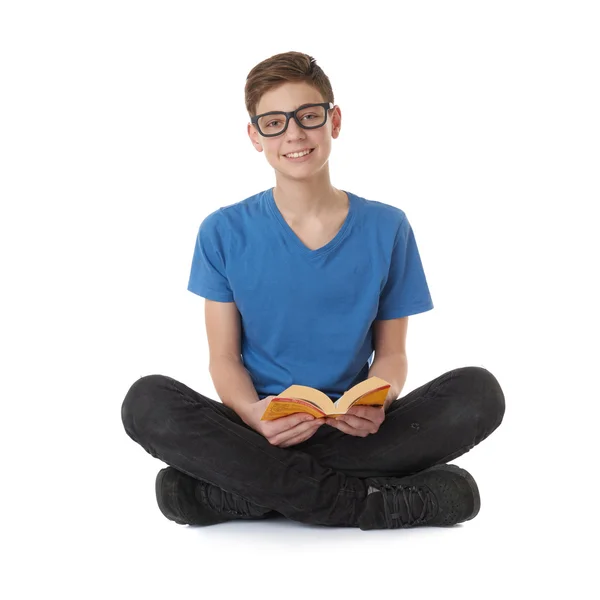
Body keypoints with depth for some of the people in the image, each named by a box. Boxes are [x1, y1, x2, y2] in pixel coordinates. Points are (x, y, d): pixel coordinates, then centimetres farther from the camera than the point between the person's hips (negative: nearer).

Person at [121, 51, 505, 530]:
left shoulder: (386, 229, 5)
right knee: (147, 402, -30)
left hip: (350, 432, 1)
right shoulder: (225, 233, 4)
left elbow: (391, 351, 8)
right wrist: (253, 413, -22)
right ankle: (372, 503, -29)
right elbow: (224, 357, 2)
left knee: (480, 392, -25)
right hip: (257, 431, 0)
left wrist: (377, 403, -17)